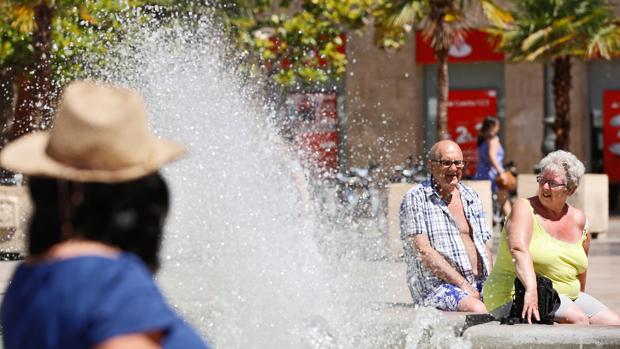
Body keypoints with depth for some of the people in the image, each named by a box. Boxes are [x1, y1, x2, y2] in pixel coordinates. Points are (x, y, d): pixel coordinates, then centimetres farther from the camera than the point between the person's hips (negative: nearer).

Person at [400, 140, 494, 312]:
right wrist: (462, 284, -15)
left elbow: (485, 247, 19)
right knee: (476, 309, -35)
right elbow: (423, 251, -9)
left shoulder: (472, 198, 20)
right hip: (437, 284, -6)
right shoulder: (416, 199, 0)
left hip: (480, 283, 6)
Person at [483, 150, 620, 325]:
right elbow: (519, 249, -29)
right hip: (517, 296, -7)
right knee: (576, 318, -30)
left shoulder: (578, 219, 9)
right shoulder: (524, 208, -10)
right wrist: (531, 290, -44)